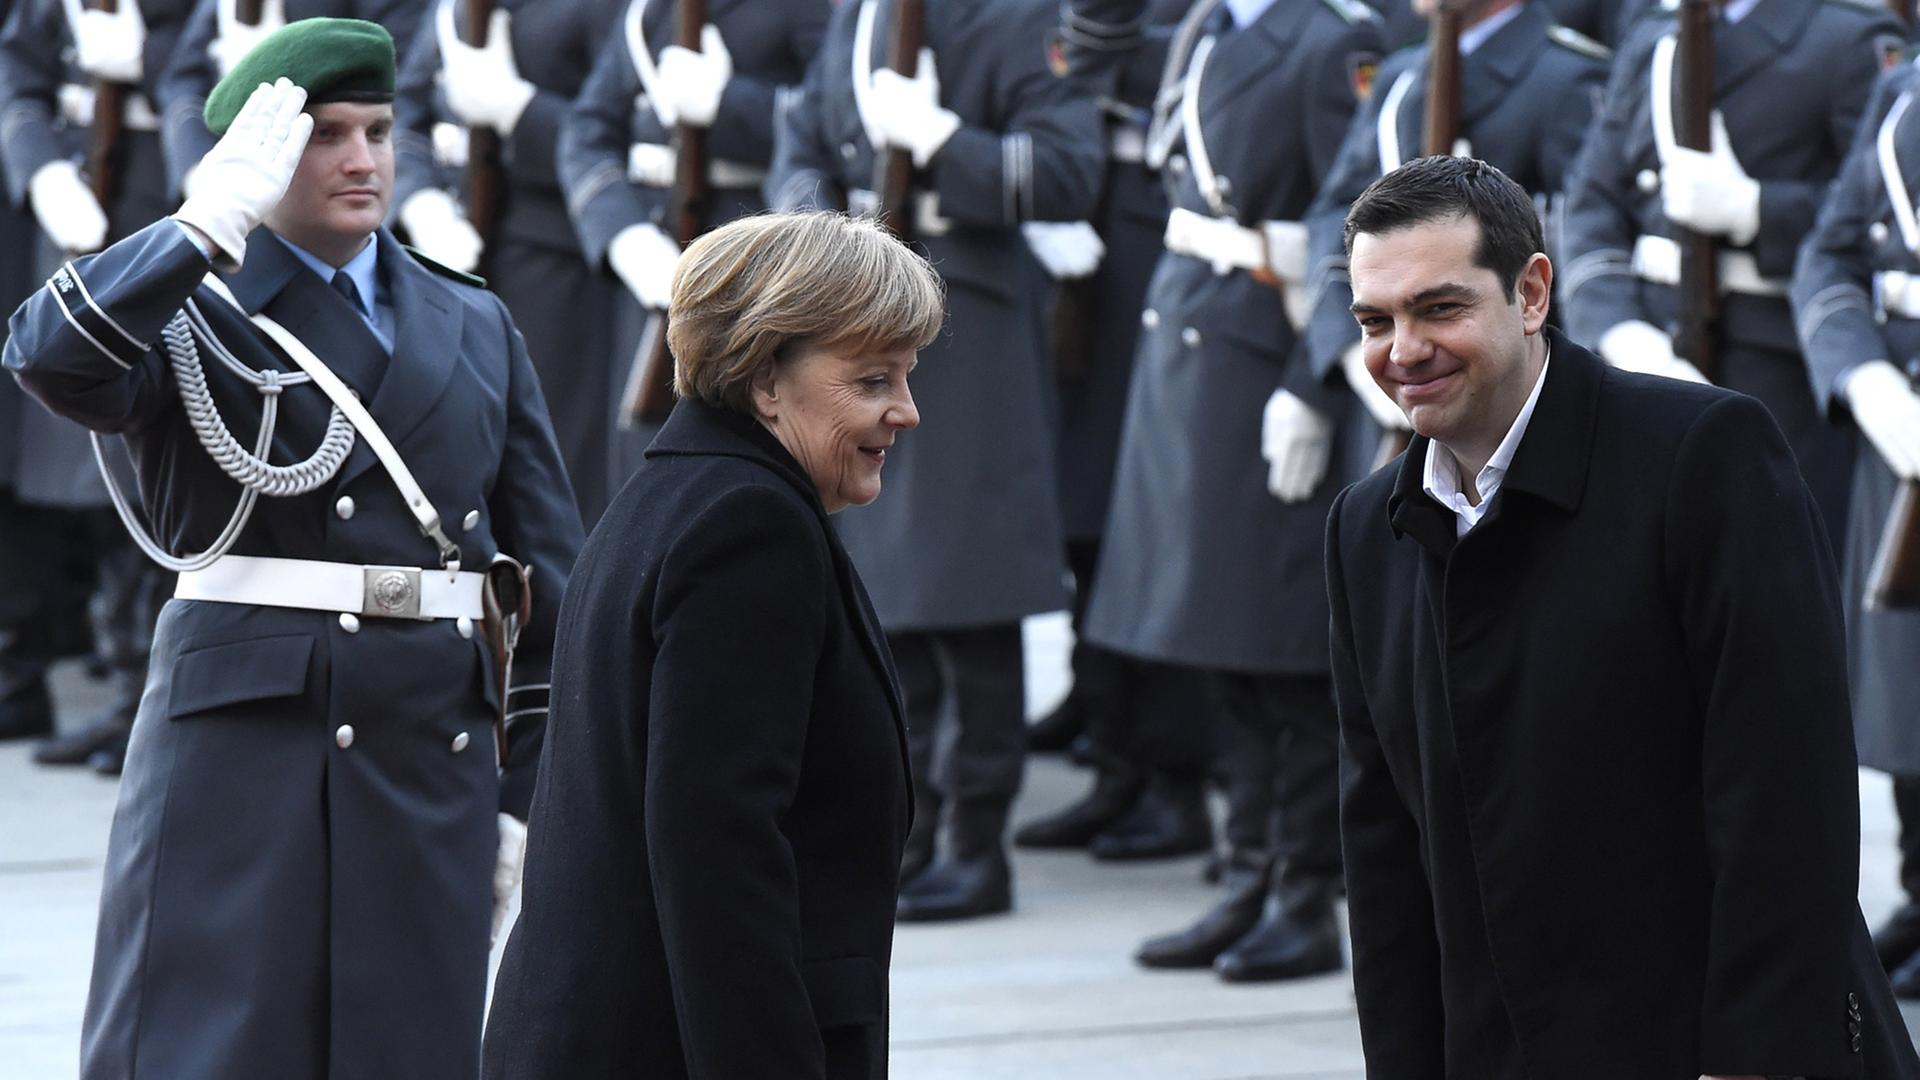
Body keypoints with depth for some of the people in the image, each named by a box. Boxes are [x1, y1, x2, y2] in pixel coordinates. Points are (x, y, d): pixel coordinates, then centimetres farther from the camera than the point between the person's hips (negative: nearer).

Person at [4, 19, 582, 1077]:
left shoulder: (474, 326, 16)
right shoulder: (191, 312, 4)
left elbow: (548, 573, 16)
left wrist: (529, 792, 10)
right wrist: (212, 222, -18)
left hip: (436, 750, 4)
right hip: (245, 730, -4)